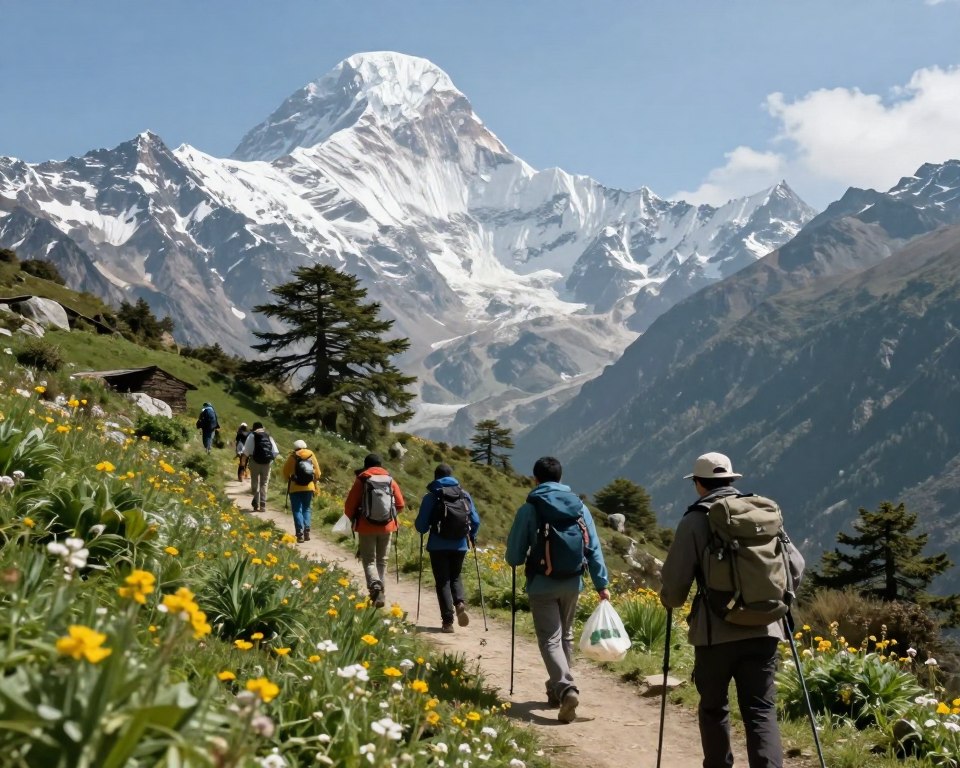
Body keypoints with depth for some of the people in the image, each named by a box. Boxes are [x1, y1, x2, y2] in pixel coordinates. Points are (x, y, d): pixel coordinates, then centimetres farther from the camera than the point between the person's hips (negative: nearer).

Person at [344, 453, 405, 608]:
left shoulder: (361, 480, -5)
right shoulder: (390, 480, 3)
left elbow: (349, 505, -5)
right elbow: (400, 505, 4)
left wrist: (355, 519, 15)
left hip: (367, 527, -2)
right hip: (386, 526, 2)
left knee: (369, 560, 4)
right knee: (382, 561, 14)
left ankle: (375, 585, -22)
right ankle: (381, 594, 12)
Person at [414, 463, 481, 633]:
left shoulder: (431, 496, -5)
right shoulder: (464, 495, 3)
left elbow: (420, 525, -7)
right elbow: (475, 521, 5)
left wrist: (423, 531, 17)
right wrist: (471, 536, 24)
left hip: (438, 546, -3)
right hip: (460, 545, 3)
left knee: (443, 582, 6)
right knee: (455, 577, 21)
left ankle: (448, 621, -1)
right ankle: (460, 603, -6)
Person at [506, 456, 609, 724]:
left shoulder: (529, 509, -9)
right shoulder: (579, 506, 2)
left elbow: (514, 556, -5)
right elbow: (593, 548, 2)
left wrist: (518, 559, 18)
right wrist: (601, 583, 7)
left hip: (542, 585, -4)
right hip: (572, 584, 4)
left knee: (550, 640, -4)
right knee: (565, 636, 20)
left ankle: (566, 689, -23)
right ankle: (557, 689, 29)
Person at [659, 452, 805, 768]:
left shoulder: (696, 519, -3)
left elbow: (675, 580, -4)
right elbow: (795, 566, 11)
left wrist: (671, 600, 19)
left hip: (717, 632, -2)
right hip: (763, 630, 3)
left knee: (713, 708, 16)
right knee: (761, 710, 2)